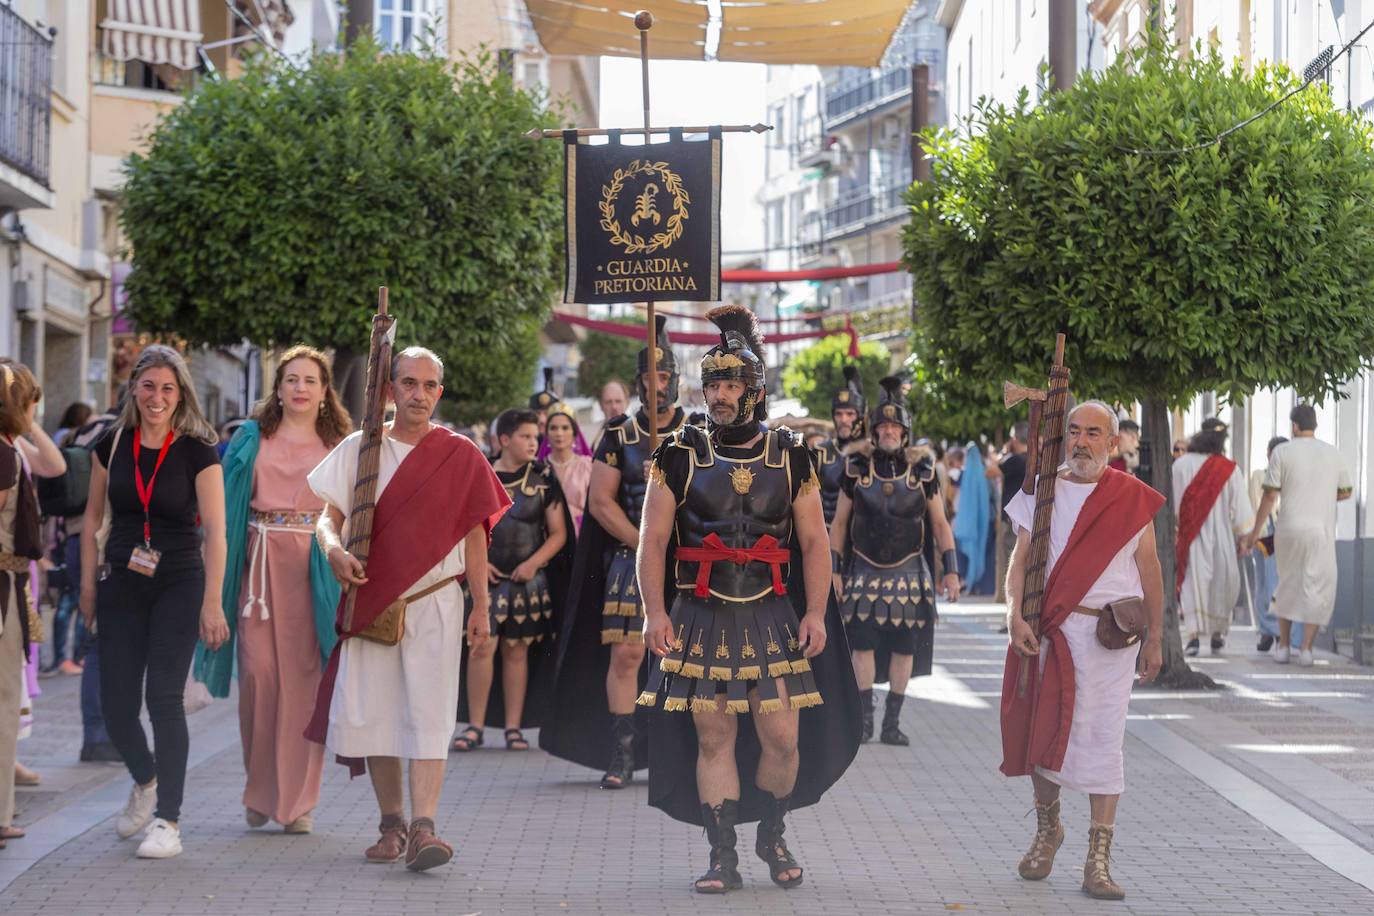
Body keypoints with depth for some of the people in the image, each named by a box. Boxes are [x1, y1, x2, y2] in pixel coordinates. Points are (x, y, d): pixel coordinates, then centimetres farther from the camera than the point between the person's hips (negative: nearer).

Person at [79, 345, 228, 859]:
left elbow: (215, 532, -9)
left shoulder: (198, 451, -6)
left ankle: (167, 820, -5)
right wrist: (88, 586, 8)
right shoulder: (112, 446, 3)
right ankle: (145, 781, 33)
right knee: (116, 702, 3)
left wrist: (212, 603, -16)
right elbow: (92, 519, 13)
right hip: (121, 585, 3)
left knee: (164, 696, -11)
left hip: (178, 585, -3)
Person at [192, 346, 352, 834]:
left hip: (314, 568, 0)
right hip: (261, 563, 1)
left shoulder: (338, 445, 11)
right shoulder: (252, 438, 12)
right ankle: (261, 791, 9)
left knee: (305, 678, -4)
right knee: (259, 672, -6)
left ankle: (298, 798, 3)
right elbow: (228, 501, 9)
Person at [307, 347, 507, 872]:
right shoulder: (359, 449, 8)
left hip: (434, 601, -2)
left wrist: (481, 607, 4)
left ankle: (423, 828, -19)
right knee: (371, 712, 1)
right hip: (371, 600, 2)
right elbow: (328, 516, 6)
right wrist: (333, 549, -17)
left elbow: (473, 534, 7)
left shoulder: (460, 456, 5)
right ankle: (392, 823, 14)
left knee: (428, 713, -12)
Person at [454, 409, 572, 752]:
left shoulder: (543, 478, 4)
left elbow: (558, 533, 5)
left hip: (528, 580, 1)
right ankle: (475, 726, -2)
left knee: (516, 652, 5)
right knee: (482, 647, -9)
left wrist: (533, 563, -9)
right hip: (487, 578, -1)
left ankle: (514, 727, 12)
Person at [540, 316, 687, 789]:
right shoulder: (619, 436, 6)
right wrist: (644, 544, -9)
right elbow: (600, 501, 1)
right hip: (630, 559, 0)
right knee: (624, 654, -6)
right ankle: (622, 753, 0)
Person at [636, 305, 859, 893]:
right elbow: (653, 541, 2)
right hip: (701, 619, -1)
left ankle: (772, 835, 22)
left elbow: (813, 542, 7)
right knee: (713, 737, 1)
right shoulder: (680, 458, 2)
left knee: (783, 738, -2)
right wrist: (655, 612, -8)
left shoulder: (790, 459, 5)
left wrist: (816, 613, -2)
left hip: (773, 618, 1)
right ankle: (722, 857, 9)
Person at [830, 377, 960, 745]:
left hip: (908, 572, 0)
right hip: (864, 571, 0)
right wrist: (834, 570, 0)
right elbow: (839, 524, 5)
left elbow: (940, 523, 5)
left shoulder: (922, 470, -1)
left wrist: (951, 570, -2)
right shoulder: (857, 468, -1)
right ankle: (864, 716, 4)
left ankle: (892, 722, 8)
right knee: (862, 642, -7)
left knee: (904, 647, 1)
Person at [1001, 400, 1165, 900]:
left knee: (1102, 741, -5)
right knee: (1044, 732, 5)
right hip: (1050, 632, 1)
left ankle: (1098, 861, -4)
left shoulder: (1133, 498, 4)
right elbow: (1020, 559, 2)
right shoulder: (1041, 493, 7)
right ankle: (1047, 828, 31)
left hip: (1112, 634, -1)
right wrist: (1015, 614, -14)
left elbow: (1149, 569, 9)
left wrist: (1155, 637, 9)